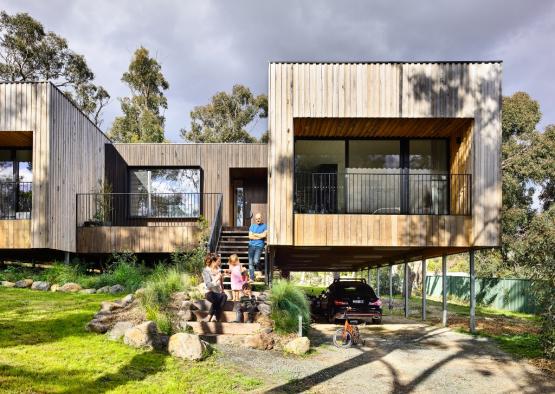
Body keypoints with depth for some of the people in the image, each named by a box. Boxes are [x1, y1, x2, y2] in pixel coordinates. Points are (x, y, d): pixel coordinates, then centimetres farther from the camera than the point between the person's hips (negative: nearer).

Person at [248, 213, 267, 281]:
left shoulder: (264, 226, 4)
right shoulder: (252, 226, 12)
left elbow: (264, 235, -12)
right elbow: (250, 236, 2)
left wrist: (254, 234, -3)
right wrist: (259, 237, -5)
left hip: (259, 246, -3)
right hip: (251, 245, 3)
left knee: (255, 261, -19)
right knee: (250, 263, 0)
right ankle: (252, 278, 8)